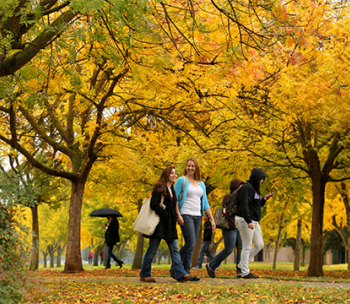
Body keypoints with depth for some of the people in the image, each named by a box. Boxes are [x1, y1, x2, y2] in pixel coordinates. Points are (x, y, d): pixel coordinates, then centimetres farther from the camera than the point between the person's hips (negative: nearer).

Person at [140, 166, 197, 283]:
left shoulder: (172, 190, 18)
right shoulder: (159, 188, -7)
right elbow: (154, 204, -15)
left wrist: (174, 218, 9)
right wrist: (165, 215, -17)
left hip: (170, 225, 8)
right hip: (159, 224, -8)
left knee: (174, 249, -1)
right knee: (152, 250, -1)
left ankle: (181, 274, -6)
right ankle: (144, 275, 8)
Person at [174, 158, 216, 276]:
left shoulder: (201, 184, 18)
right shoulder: (182, 180, 1)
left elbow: (205, 203, 18)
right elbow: (175, 199, -4)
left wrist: (212, 219, 10)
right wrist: (178, 215, -15)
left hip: (198, 217, 6)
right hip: (186, 216, -6)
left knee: (191, 246, 4)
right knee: (190, 244, -14)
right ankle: (186, 272, -4)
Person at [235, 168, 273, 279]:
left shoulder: (255, 189, 17)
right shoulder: (246, 187, -13)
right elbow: (244, 205, -22)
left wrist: (264, 199, 7)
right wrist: (249, 221, -29)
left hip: (254, 222, 10)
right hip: (245, 221, -10)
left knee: (259, 245, 10)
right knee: (247, 247, -5)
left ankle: (242, 265, 17)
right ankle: (245, 272, 1)